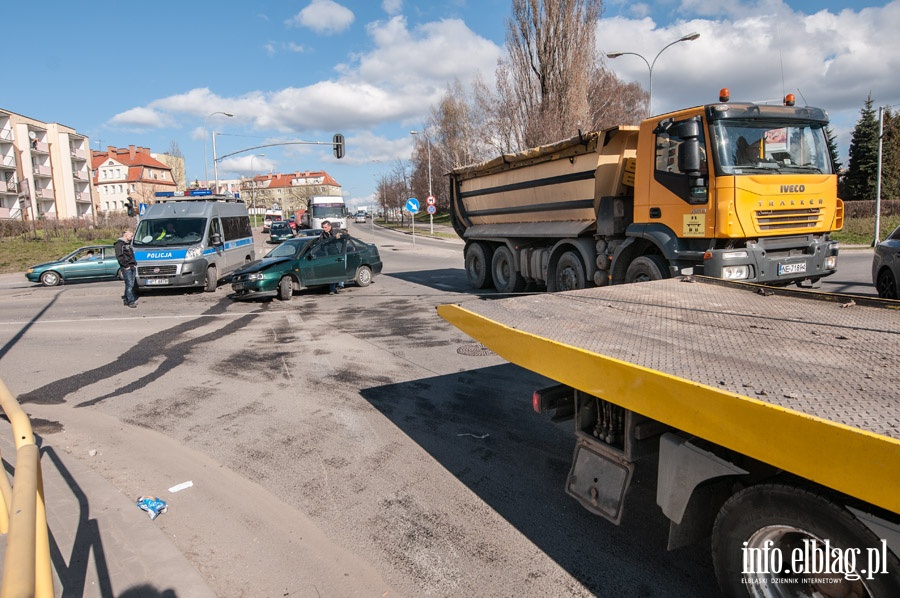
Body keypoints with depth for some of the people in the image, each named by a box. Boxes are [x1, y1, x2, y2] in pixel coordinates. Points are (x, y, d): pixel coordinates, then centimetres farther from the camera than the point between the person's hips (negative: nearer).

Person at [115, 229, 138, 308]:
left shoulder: (128, 244, 22)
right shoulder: (119, 244, -6)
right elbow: (119, 256, -14)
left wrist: (135, 263, 12)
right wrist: (126, 265, -16)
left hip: (132, 267, 8)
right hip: (126, 268, -8)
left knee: (131, 284, 7)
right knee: (129, 284, -11)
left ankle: (126, 300, 13)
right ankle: (131, 301, -10)